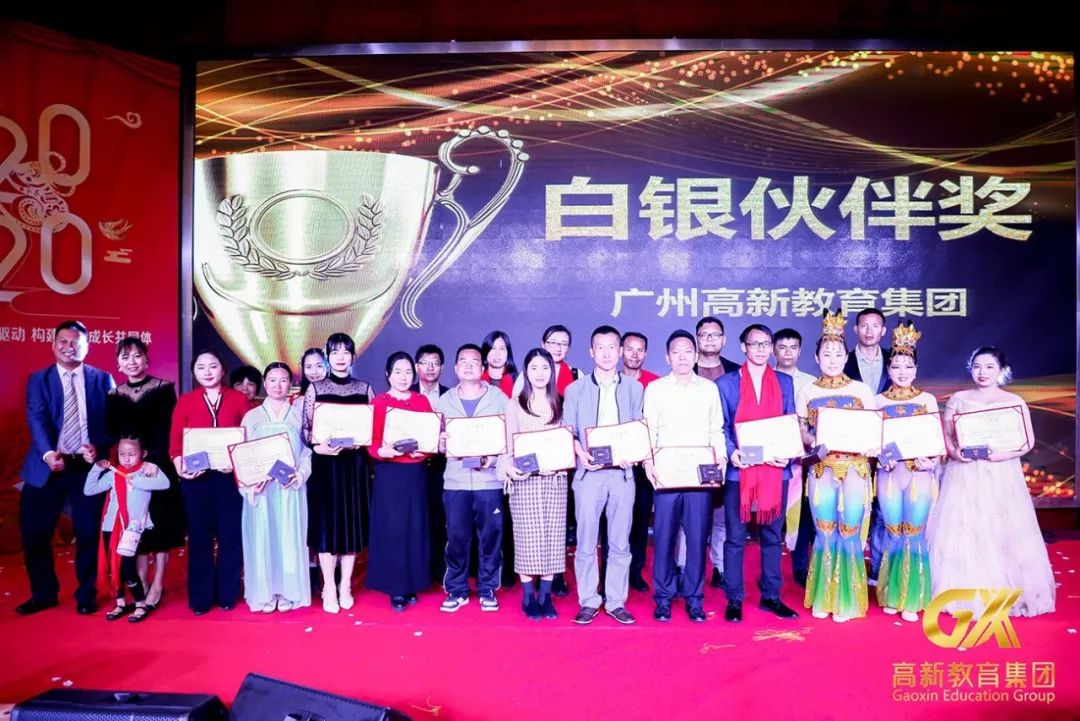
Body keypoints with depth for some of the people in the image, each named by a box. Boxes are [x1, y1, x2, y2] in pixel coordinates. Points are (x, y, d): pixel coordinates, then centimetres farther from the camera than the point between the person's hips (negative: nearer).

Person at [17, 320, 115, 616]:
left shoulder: (102, 379, 6)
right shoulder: (38, 379, 6)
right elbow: (36, 419, -7)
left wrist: (98, 446, -20)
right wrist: (48, 453, -25)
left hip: (89, 465, 0)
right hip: (48, 466, 1)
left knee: (88, 532, 6)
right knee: (35, 532, 3)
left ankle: (86, 594, 22)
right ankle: (44, 593, 23)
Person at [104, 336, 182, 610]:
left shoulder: (163, 389, -2)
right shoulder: (114, 396, 9)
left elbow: (165, 431, -10)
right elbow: (110, 434, 5)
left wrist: (152, 460, -23)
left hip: (158, 466, -3)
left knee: (160, 525, 2)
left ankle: (157, 585, 10)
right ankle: (140, 585, 15)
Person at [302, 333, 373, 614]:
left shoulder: (364, 388, 6)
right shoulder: (315, 388, 3)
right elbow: (306, 429, 0)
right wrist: (318, 445, -19)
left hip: (355, 463, 2)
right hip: (324, 462, -1)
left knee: (352, 522, 5)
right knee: (326, 522, 0)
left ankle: (345, 587, 16)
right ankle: (329, 589, 9)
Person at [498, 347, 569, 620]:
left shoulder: (560, 404, 12)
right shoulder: (515, 404, 5)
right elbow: (509, 444, 2)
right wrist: (508, 465, -16)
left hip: (554, 478, 2)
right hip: (525, 479, -2)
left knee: (552, 537, 2)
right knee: (527, 536, -2)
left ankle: (545, 595, 12)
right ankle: (528, 597, 9)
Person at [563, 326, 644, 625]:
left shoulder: (634, 388, 11)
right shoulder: (575, 389, 9)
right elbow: (568, 431, 3)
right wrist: (581, 453, -15)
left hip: (623, 473, 1)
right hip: (589, 473, -1)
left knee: (620, 543, 5)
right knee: (586, 543, 1)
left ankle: (616, 601, 16)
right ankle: (588, 601, 12)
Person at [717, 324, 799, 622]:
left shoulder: (784, 382, 11)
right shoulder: (726, 383, 3)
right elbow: (720, 427, 0)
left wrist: (787, 453, -9)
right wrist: (731, 453, -17)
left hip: (775, 469, 3)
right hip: (739, 469, -2)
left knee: (773, 536, 10)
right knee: (735, 537, 2)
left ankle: (771, 596, 22)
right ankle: (734, 599, 12)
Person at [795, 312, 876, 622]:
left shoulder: (860, 389, 4)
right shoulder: (808, 392, 6)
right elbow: (799, 430, 7)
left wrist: (870, 444, -14)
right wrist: (812, 441, -13)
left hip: (855, 467, -1)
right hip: (821, 468, 1)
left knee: (850, 533, 2)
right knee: (825, 534, 6)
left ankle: (847, 600, 14)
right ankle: (823, 598, 18)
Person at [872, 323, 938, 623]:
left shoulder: (928, 400, 5)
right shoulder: (878, 401, 6)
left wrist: (931, 462, -14)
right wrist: (881, 458, -14)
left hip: (920, 473, 0)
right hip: (889, 473, 1)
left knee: (915, 534, 1)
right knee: (893, 534, 6)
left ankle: (912, 600, 12)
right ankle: (892, 595, 19)